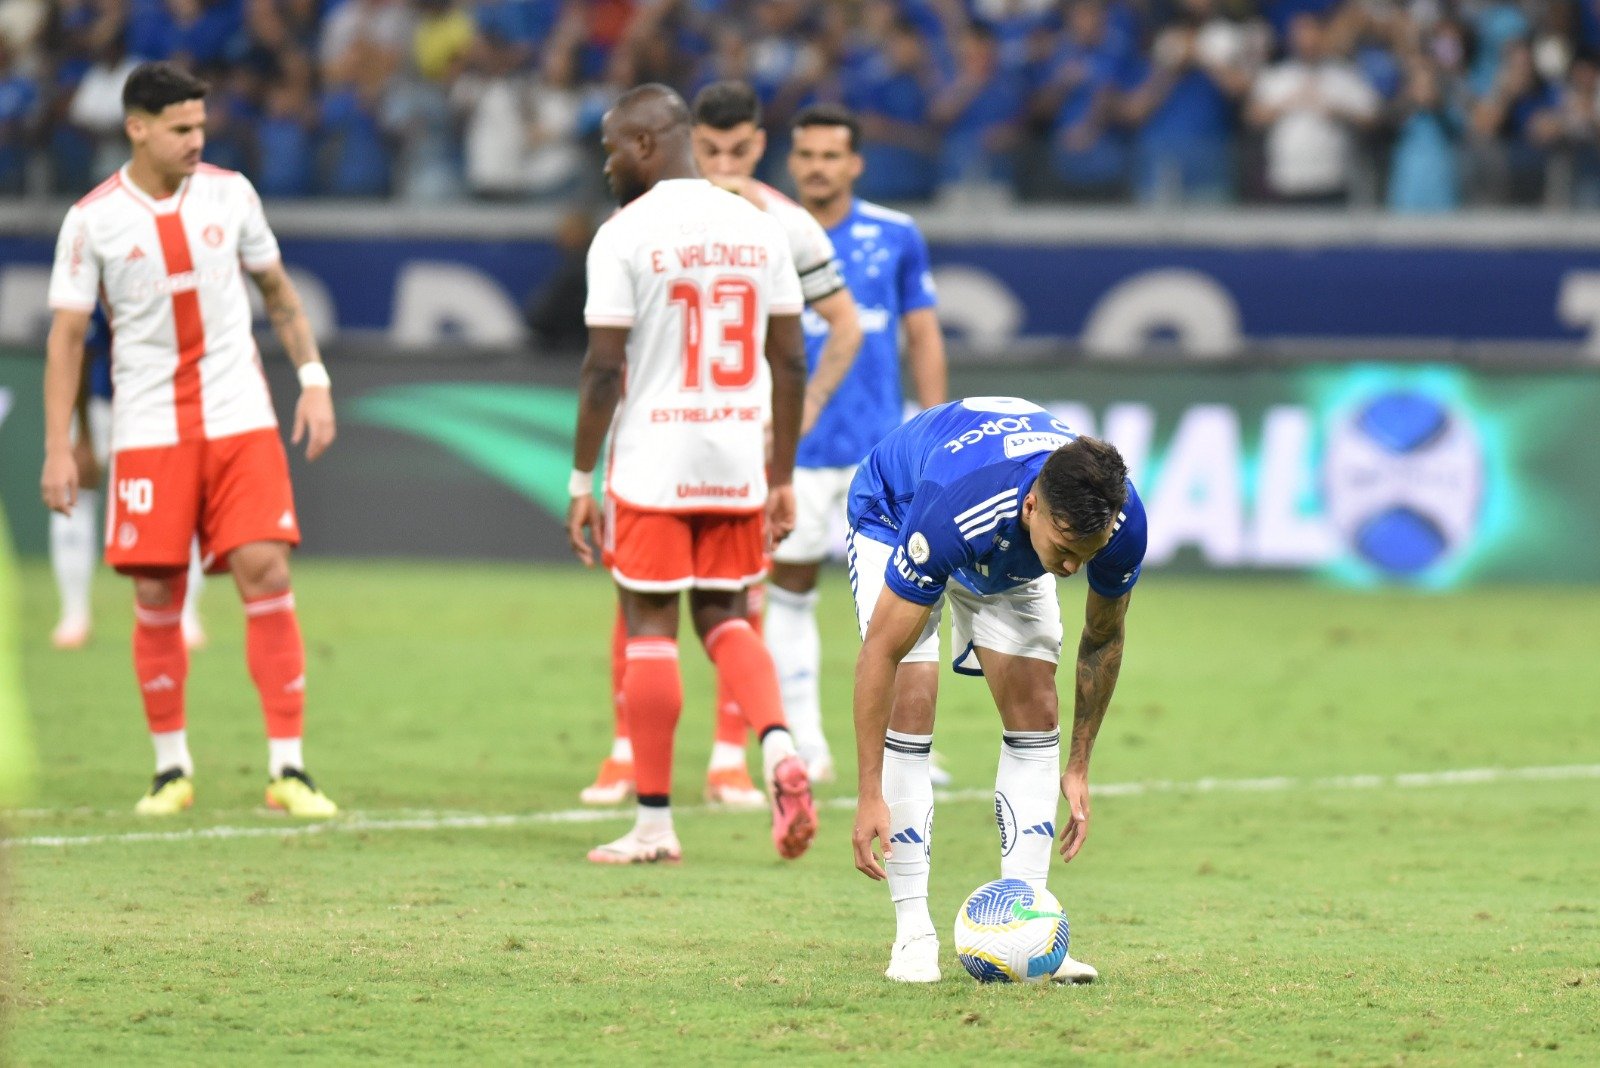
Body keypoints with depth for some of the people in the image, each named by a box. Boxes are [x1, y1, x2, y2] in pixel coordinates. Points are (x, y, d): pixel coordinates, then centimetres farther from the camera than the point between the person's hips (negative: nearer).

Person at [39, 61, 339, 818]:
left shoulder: (228, 194, 4)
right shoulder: (93, 221, -3)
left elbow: (277, 289, 16)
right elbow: (67, 336, -1)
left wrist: (313, 378, 6)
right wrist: (58, 448, -7)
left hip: (241, 422, 1)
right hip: (148, 433, -1)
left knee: (266, 575, -9)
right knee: (156, 597, 0)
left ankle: (287, 769, -6)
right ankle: (171, 769, 15)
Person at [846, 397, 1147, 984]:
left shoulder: (1122, 519, -32)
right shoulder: (954, 509, -47)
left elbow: (1103, 639, -10)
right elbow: (882, 651, -37)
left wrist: (1078, 768, -6)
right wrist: (870, 796, -37)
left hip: (1009, 554, 4)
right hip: (893, 516, -4)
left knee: (1034, 712, -9)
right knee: (910, 708, -18)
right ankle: (913, 931, -13)